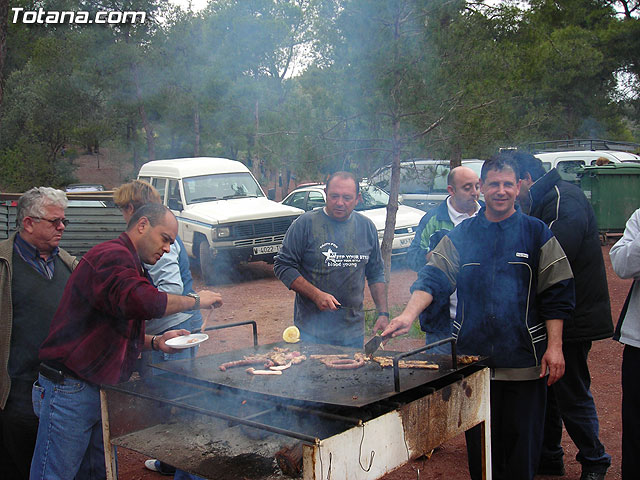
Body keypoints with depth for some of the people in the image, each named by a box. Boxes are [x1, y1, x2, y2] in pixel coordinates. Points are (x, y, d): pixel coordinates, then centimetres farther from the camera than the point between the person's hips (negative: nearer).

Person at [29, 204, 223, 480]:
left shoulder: (125, 261, 20)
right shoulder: (112, 256, -15)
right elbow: (138, 301, -35)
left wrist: (155, 342, 8)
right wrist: (194, 300, -21)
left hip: (100, 390, 10)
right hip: (70, 390, -10)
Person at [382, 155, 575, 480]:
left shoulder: (537, 234, 3)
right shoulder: (461, 236, 6)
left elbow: (556, 295, 1)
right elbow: (434, 279, -3)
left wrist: (554, 347, -6)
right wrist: (409, 314, -21)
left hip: (523, 360, -1)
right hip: (474, 357, 2)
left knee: (522, 443, 6)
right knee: (479, 443, 12)